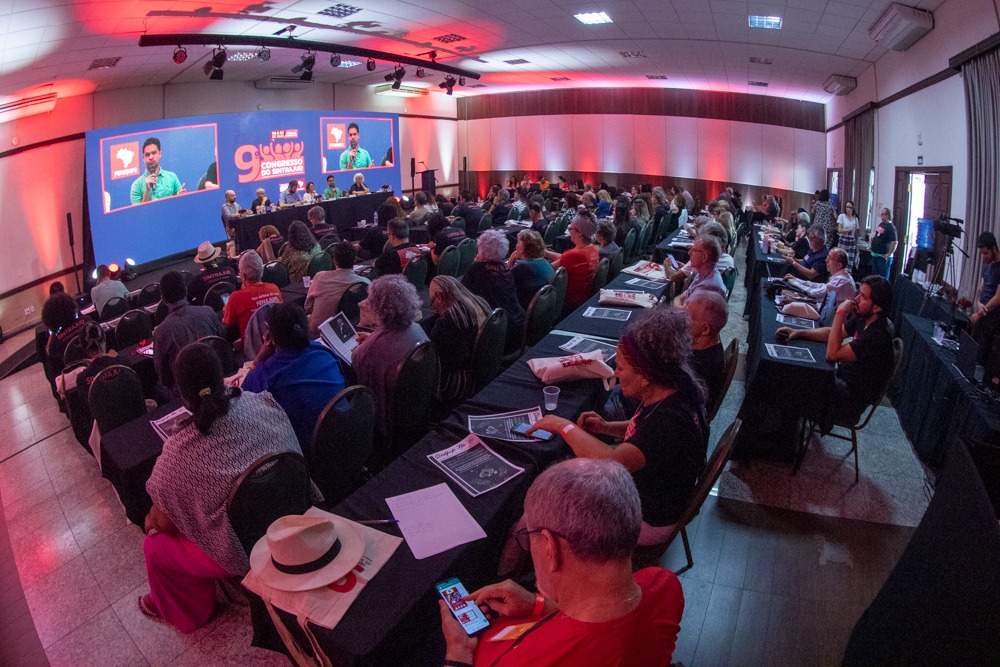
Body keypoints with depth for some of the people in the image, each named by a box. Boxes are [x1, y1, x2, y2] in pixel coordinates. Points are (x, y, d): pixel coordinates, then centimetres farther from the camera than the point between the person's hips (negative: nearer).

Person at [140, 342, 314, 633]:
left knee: (155, 546, 19)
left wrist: (151, 521, 15)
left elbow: (165, 522, -8)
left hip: (247, 552, -5)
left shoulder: (178, 453, -25)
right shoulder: (264, 403, -15)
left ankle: (186, 612, 44)